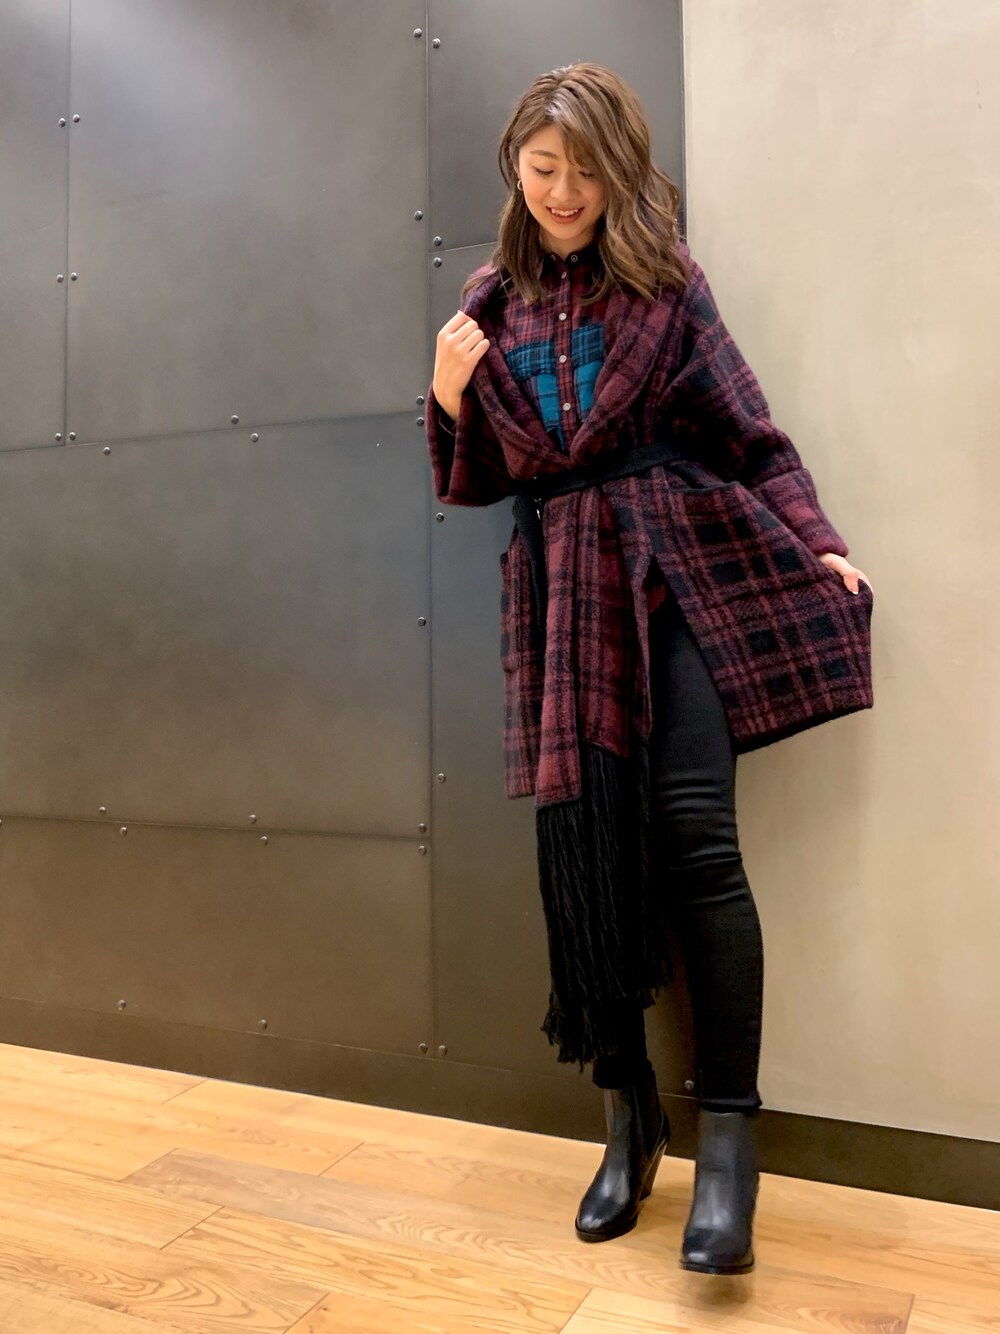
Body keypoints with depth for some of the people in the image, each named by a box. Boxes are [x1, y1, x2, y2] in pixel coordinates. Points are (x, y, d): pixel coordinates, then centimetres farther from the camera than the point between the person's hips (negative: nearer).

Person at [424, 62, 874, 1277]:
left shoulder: (666, 282, 9)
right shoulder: (491, 304, 15)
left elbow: (751, 437, 6)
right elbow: (478, 482, 15)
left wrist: (820, 547, -5)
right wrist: (452, 398, -4)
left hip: (688, 565, -2)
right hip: (565, 589, 3)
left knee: (694, 834, -13)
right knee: (583, 843, 0)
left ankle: (727, 1138, -1)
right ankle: (629, 1113, 17)